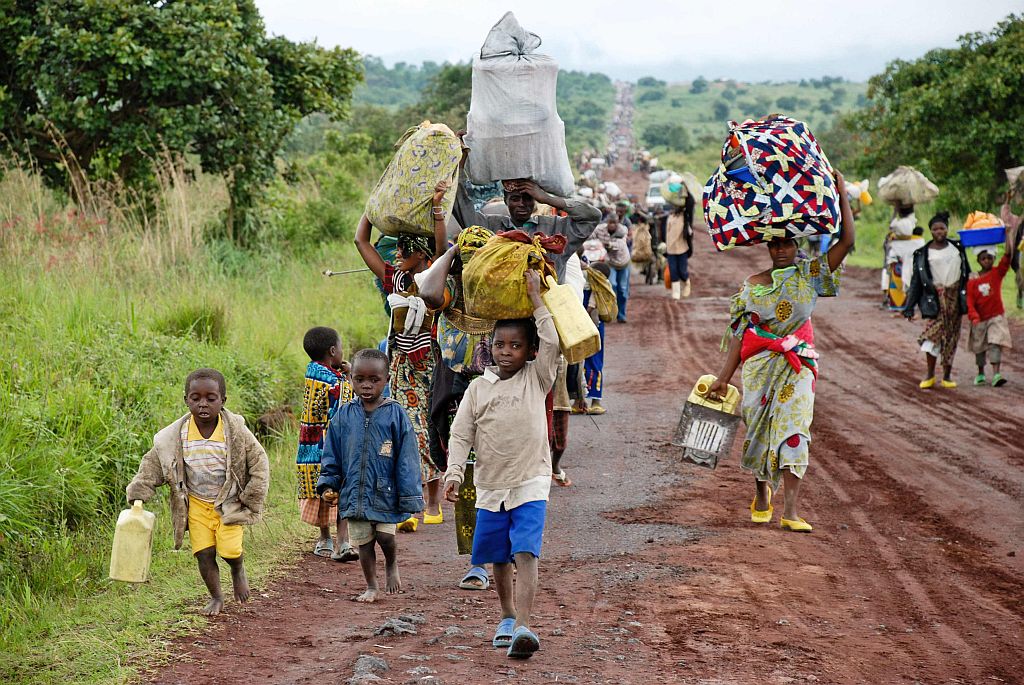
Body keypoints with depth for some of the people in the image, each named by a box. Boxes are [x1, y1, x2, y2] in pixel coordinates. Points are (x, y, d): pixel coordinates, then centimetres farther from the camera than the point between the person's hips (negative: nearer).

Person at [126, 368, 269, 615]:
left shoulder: (236, 431, -16)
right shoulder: (175, 436, -13)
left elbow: (259, 463, -8)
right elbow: (153, 465, -3)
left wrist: (251, 502, -8)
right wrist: (138, 492, -14)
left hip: (229, 502, -2)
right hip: (196, 503, 2)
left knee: (230, 550, -12)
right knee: (204, 552, -1)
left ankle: (238, 570, 24)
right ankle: (216, 597, 20)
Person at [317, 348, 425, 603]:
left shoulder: (395, 414, -7)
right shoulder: (344, 415, 1)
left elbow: (407, 458, -6)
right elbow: (332, 455, 9)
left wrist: (409, 496, -7)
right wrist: (328, 485, 0)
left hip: (385, 492, -3)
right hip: (354, 493, 3)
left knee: (386, 536, -4)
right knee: (363, 541, 10)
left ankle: (392, 566, 29)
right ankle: (371, 587, 26)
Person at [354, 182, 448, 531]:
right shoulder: (394, 278, 9)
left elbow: (442, 247, -22)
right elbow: (361, 241, 13)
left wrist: (437, 206, -25)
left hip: (430, 363, -4)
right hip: (402, 365, 4)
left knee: (430, 429, 1)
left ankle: (433, 501, 11)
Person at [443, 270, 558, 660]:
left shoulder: (536, 379, 0)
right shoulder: (478, 388, 6)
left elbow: (552, 342, -15)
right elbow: (461, 434, 5)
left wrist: (535, 298, -12)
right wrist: (454, 473, -8)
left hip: (530, 483, -3)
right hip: (490, 485, 4)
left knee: (525, 553, -17)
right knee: (499, 558, 14)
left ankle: (522, 627, -27)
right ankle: (507, 617, 34)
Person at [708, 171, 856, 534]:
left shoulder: (809, 274, 3)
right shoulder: (751, 286, 5)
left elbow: (847, 241, -6)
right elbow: (739, 336, 5)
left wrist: (842, 196, -9)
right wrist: (723, 378, 0)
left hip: (797, 365, -1)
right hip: (759, 367, 2)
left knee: (793, 429, -12)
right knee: (758, 428, 6)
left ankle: (790, 509, -16)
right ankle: (761, 495, 30)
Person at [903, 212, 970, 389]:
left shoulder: (957, 248, 10)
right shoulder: (923, 254, 3)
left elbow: (967, 272, 17)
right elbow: (916, 282, 3)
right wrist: (909, 307, -1)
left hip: (955, 296, 3)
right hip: (936, 297, -3)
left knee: (951, 336, 4)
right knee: (934, 331, -15)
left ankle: (947, 376, 11)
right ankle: (930, 376, -5)